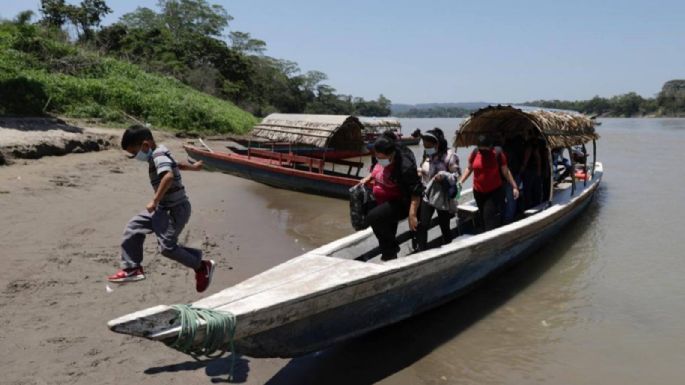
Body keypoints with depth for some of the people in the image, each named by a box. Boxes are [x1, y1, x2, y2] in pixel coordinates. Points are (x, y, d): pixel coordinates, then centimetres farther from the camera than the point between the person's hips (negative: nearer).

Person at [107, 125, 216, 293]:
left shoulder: (158, 156, -20)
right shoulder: (160, 155, 11)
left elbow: (169, 176, -38)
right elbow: (174, 164, 31)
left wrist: (155, 200, -32)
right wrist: (192, 167, 49)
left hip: (176, 209, -11)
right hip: (163, 207, 11)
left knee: (167, 247, -15)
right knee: (133, 228, 10)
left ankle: (202, 266, 1)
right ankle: (132, 269, 17)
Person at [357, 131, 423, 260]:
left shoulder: (404, 166, -30)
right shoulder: (383, 159, -7)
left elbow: (416, 191, -30)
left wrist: (412, 215, -37)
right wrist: (368, 178, 2)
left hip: (399, 204, -9)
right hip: (383, 202, 9)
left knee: (373, 217, -27)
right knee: (388, 230, 21)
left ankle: (390, 252, -8)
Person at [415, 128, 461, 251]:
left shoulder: (449, 155, -14)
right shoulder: (427, 156, 6)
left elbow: (458, 175, -13)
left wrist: (444, 175, -29)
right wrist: (418, 171, 1)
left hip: (443, 198, -4)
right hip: (427, 196, 5)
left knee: (444, 227, 9)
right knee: (422, 225, -7)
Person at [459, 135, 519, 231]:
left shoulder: (497, 153, -11)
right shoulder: (475, 153, -4)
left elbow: (505, 171, -4)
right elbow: (469, 168, 10)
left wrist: (514, 187, -6)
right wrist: (460, 182, 1)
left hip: (495, 192, -4)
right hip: (478, 192, 4)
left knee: (492, 220, -13)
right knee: (483, 218, 14)